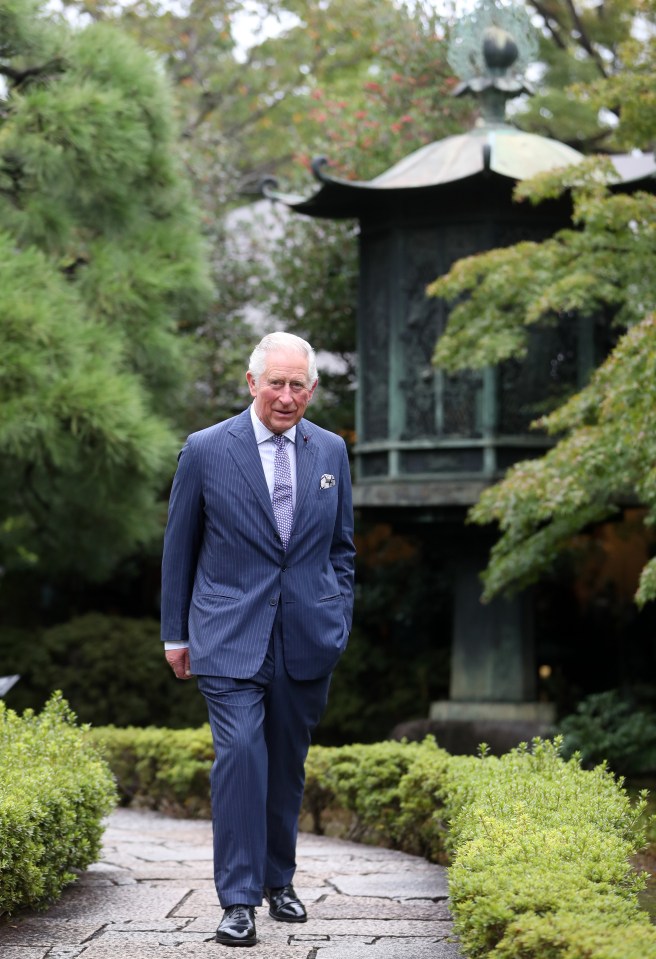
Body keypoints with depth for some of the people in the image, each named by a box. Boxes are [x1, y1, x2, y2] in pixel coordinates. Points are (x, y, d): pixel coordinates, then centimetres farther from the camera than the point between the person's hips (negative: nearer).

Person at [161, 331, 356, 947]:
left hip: (307, 640, 3)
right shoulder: (206, 450, -2)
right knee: (240, 752, -15)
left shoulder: (330, 451, 7)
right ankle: (238, 899, -10)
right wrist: (175, 634, 6)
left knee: (288, 762, 11)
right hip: (231, 637, -3)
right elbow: (179, 548, 5)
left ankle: (279, 880, 26)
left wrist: (340, 620, 9)